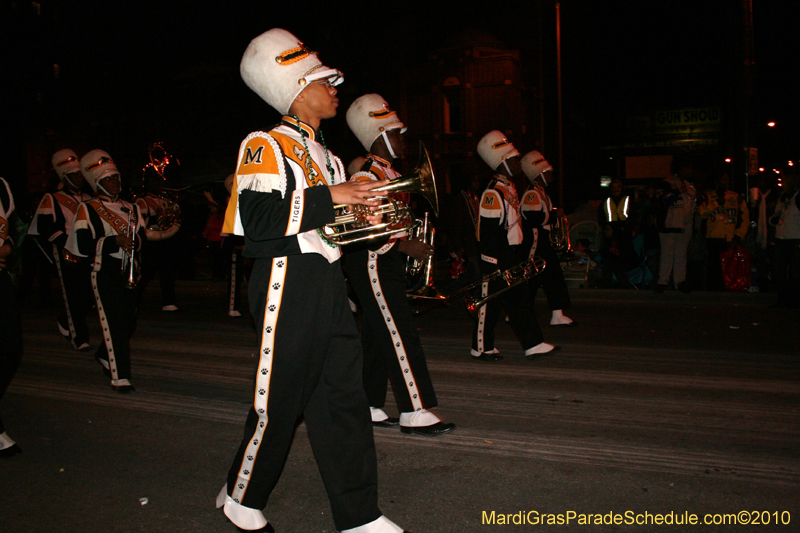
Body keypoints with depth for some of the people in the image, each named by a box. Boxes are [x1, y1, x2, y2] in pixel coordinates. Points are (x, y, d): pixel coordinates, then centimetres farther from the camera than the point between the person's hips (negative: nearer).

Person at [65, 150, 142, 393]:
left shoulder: (131, 208, 17)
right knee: (114, 323, -10)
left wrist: (134, 241, -3)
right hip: (104, 274, -6)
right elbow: (83, 246, -10)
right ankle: (120, 377, -7)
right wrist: (115, 241, -19)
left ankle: (104, 355, 37)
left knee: (129, 322, 11)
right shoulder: (87, 209, -1)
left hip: (128, 272, 6)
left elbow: (141, 237, 21)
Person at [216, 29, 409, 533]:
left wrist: (366, 196, 8)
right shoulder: (265, 146, -7)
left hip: (329, 283, 8)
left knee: (346, 396, 7)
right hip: (289, 285, -8)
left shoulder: (325, 156, 19)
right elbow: (258, 220, -21)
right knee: (278, 401, 2)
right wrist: (328, 197, -19)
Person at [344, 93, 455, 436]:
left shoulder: (391, 173, 19)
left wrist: (413, 244, 13)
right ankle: (414, 412, -4)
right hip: (372, 266, -10)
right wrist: (406, 246, -23)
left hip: (389, 265, 10)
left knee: (378, 336, 12)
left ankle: (368, 407, 20)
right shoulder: (367, 176, -14)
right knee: (400, 335, -10)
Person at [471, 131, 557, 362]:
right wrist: (502, 264, -21)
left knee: (521, 299, 10)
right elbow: (490, 234, -21)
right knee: (490, 303, 0)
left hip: (509, 256, 10)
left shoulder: (509, 188, 14)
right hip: (495, 259, -10)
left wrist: (516, 259, 20)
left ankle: (533, 343, 15)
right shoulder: (493, 194, -18)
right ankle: (481, 348, 12)